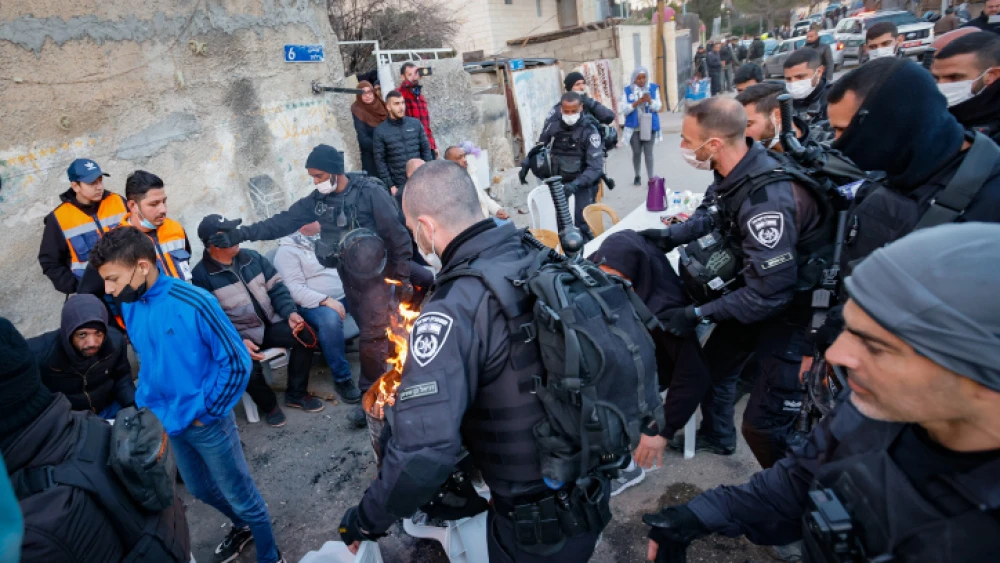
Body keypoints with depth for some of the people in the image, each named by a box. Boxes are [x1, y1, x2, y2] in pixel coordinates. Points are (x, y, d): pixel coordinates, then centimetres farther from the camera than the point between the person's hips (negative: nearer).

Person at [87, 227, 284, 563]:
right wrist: (146, 404, 5)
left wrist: (206, 411, -16)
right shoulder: (129, 307, -3)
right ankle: (243, 527, 52)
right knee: (200, 489, 26)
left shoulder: (194, 303, -25)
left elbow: (235, 362, -20)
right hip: (168, 423, 7)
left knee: (240, 495, 10)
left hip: (206, 422, -7)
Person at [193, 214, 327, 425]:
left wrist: (290, 312, -11)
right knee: (248, 369, -33)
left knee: (306, 335, -20)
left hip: (270, 324, 5)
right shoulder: (202, 275, -8)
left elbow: (276, 288, 8)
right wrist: (238, 342, -23)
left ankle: (296, 393, 0)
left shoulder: (252, 257, 6)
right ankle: (269, 404, 2)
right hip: (238, 336, -4)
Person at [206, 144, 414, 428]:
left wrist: (403, 277, -11)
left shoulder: (370, 192, -17)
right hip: (348, 277, 6)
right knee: (375, 331, 16)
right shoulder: (318, 199, 2)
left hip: (375, 275, -6)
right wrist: (238, 235, -6)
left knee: (371, 338, -5)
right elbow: (282, 222, 2)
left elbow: (397, 235, -14)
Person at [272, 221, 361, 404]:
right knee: (330, 319, -40)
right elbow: (295, 289, -15)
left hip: (344, 296, 7)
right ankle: (342, 378, -22)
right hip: (314, 304, -7)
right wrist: (326, 301, -27)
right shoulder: (287, 250, -5)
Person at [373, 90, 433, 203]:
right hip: (399, 185, -2)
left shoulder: (415, 124, 4)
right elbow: (380, 161, -2)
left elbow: (426, 150, 8)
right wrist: (390, 185, -7)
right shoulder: (380, 131, -2)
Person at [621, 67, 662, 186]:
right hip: (634, 128, 1)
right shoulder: (627, 90, -2)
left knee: (648, 153, -1)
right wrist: (637, 102, -20)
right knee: (636, 152, 11)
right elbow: (623, 109, -7)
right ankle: (637, 176, 28)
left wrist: (650, 101, -22)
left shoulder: (653, 88, -1)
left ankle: (650, 178, 3)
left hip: (649, 127, -1)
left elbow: (658, 107, -2)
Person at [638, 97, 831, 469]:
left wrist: (698, 314, -25)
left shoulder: (766, 199, -36)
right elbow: (711, 214, 11)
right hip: (757, 287, 9)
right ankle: (717, 436, 50)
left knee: (763, 423, -7)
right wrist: (670, 236, -6)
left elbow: (771, 290, -32)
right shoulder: (733, 171, -9)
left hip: (794, 304, -9)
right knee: (713, 363, 24)